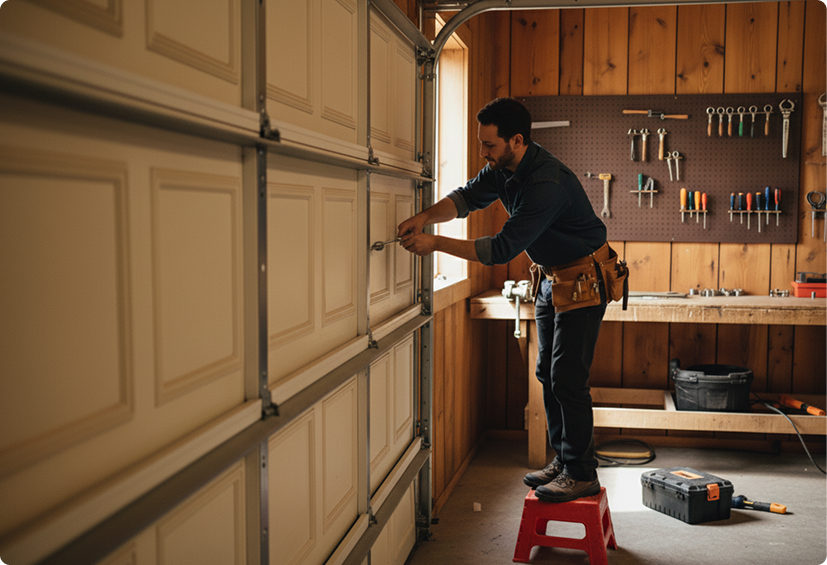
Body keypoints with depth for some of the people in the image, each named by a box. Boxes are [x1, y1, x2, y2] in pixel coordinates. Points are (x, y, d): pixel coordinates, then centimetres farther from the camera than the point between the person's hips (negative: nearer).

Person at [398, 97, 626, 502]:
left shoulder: (547, 184, -32)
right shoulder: (505, 168, -3)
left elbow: (503, 248, -34)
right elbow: (467, 197, 2)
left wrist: (436, 243, -33)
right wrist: (426, 217, -18)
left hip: (583, 282, -9)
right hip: (552, 278, 9)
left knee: (568, 377, -9)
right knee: (548, 373, 11)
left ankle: (582, 473, 3)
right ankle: (562, 459, 23)